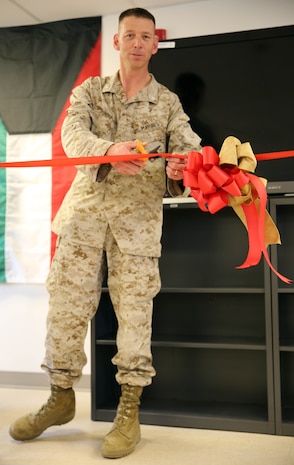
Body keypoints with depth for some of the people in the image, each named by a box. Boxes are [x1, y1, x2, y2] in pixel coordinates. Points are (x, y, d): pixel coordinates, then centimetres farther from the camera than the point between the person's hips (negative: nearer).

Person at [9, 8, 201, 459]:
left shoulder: (168, 102, 12)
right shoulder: (89, 91, 12)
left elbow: (188, 148, -1)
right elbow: (72, 134, -7)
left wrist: (179, 168, -27)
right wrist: (108, 151, -30)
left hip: (139, 215, -1)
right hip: (86, 206, 2)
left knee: (134, 308, -2)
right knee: (66, 303, 2)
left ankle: (129, 410, 10)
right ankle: (61, 397, 21)